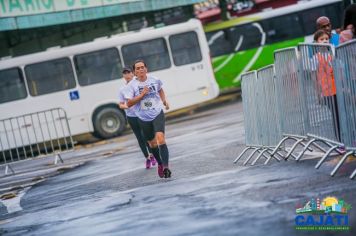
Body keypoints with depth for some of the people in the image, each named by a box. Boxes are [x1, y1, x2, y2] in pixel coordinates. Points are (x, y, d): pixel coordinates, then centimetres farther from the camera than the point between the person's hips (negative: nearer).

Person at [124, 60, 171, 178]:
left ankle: (165, 166, -27)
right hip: (143, 118, 1)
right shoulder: (132, 85, -7)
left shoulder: (154, 80, -1)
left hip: (157, 114, -1)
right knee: (152, 143, 13)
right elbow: (129, 103, -11)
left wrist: (164, 101, 8)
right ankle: (160, 164, 37)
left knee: (160, 137, -22)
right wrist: (141, 95, -20)